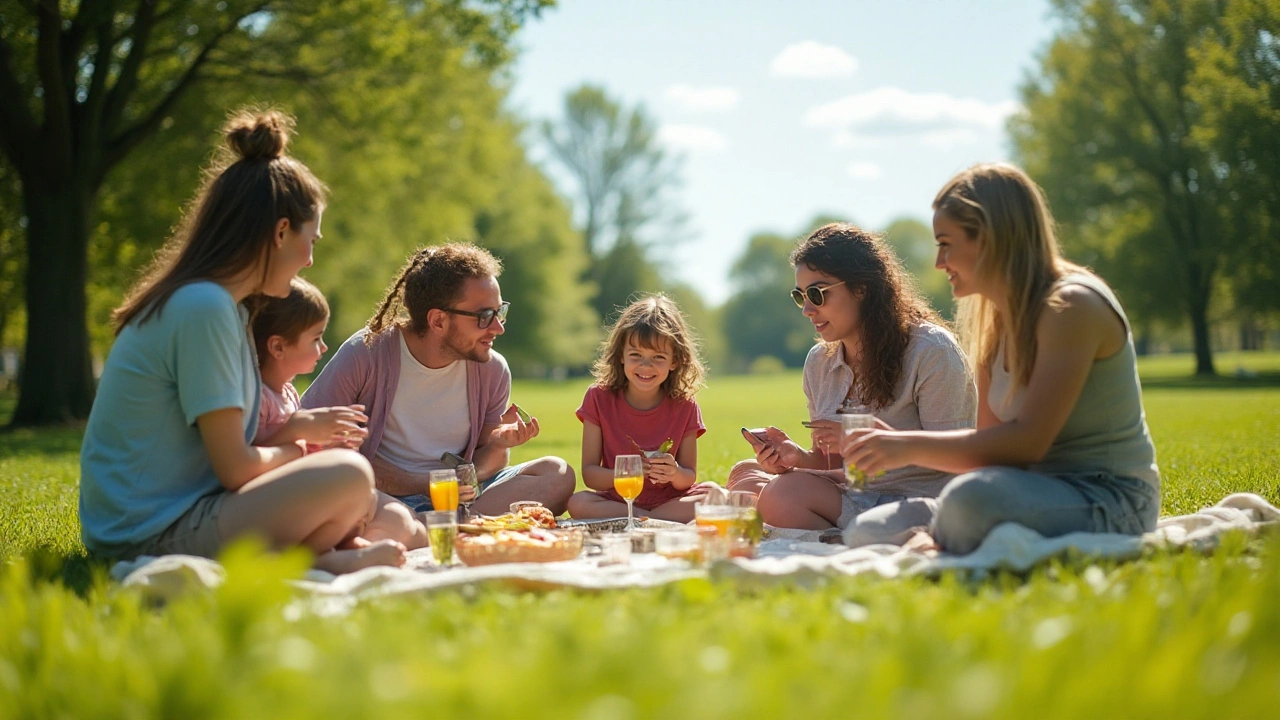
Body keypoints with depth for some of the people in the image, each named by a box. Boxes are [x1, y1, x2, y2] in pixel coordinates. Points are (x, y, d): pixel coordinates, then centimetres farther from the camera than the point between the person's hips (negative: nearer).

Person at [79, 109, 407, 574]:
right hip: (154, 532, -10)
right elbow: (236, 468, -16)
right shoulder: (204, 307, -17)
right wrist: (296, 450, 3)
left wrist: (305, 429, 11)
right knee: (348, 475, -24)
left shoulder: (225, 306, 13)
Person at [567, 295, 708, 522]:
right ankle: (670, 522, -27)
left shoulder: (684, 407, -3)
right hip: (615, 499, 0)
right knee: (578, 503, -32)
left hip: (669, 501, 0)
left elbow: (689, 478, 2)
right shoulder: (599, 398, -3)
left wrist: (675, 474, -22)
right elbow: (589, 473, -6)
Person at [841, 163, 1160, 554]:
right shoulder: (999, 325, 12)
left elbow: (1028, 441, -23)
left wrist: (913, 446, -23)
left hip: (1112, 502, -8)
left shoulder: (1072, 307, -16)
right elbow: (990, 441, 9)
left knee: (973, 497, -37)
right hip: (1045, 493, 8)